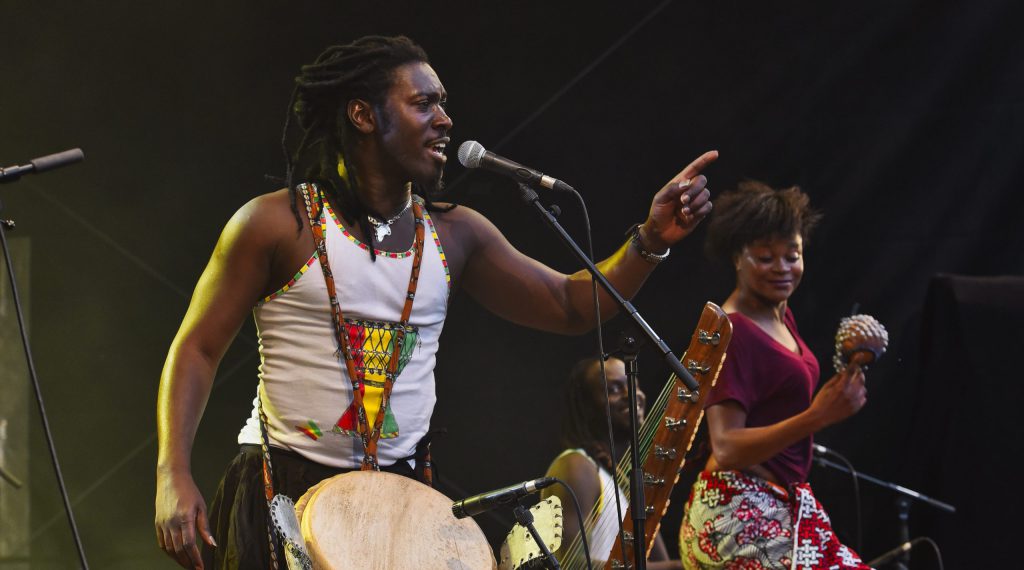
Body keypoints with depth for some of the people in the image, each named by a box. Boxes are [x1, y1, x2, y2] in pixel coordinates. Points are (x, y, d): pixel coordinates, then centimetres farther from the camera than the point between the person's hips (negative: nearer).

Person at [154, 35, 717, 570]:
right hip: (282, 490, -4)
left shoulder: (453, 234, 5)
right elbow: (198, 348, -5)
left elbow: (571, 307, 8)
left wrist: (651, 241, -8)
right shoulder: (276, 224, -7)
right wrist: (173, 476, -17)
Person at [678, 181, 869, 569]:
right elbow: (726, 449, -22)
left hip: (782, 504, 9)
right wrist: (818, 416, -27)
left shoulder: (780, 314, 12)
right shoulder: (733, 332, -15)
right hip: (742, 513, -9)